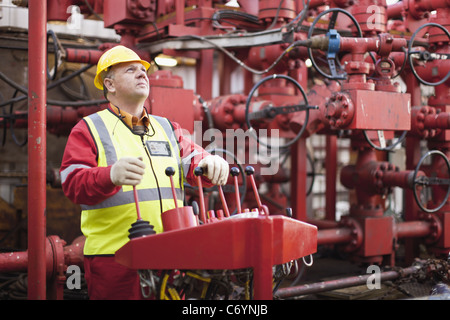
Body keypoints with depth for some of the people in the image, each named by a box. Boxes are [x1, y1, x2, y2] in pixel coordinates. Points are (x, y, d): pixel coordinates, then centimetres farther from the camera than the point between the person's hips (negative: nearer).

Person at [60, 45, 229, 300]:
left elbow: (192, 160, 8)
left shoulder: (167, 128, 21)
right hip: (114, 256, -4)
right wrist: (111, 175, -29)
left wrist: (211, 163, -17)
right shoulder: (89, 129, 5)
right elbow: (73, 183, -8)